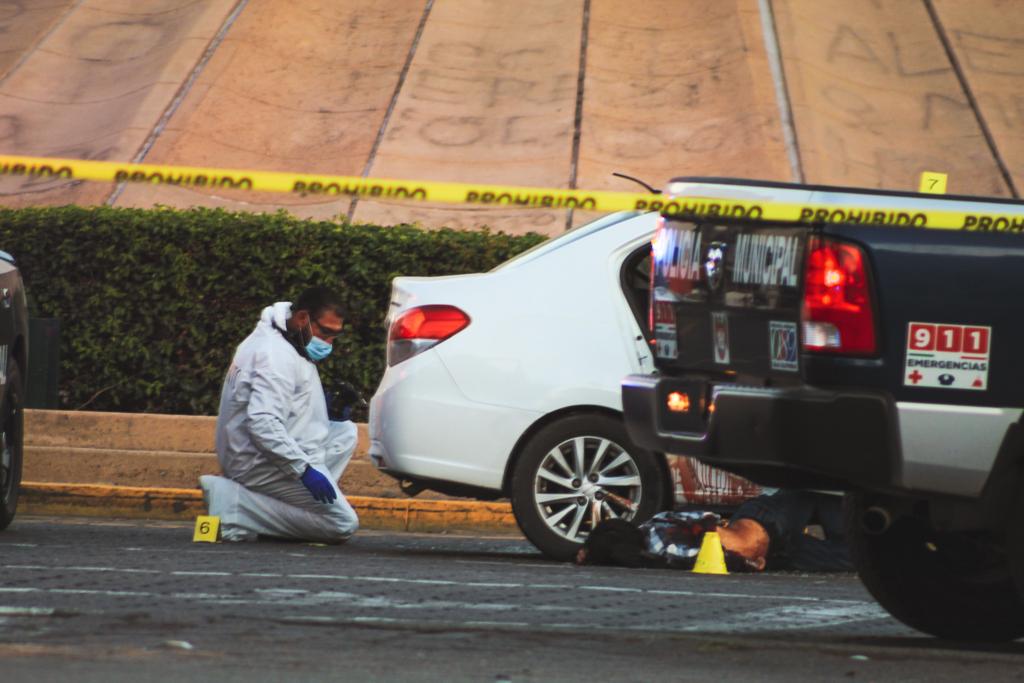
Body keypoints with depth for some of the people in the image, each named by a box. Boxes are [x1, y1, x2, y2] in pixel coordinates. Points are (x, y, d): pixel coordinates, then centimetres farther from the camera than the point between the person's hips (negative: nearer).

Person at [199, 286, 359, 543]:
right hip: (260, 464, -11)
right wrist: (304, 469, -30)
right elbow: (263, 422, -28)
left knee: (345, 432, 18)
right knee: (343, 524, -12)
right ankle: (237, 504, -15)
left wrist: (330, 406, 8)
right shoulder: (277, 355, -18)